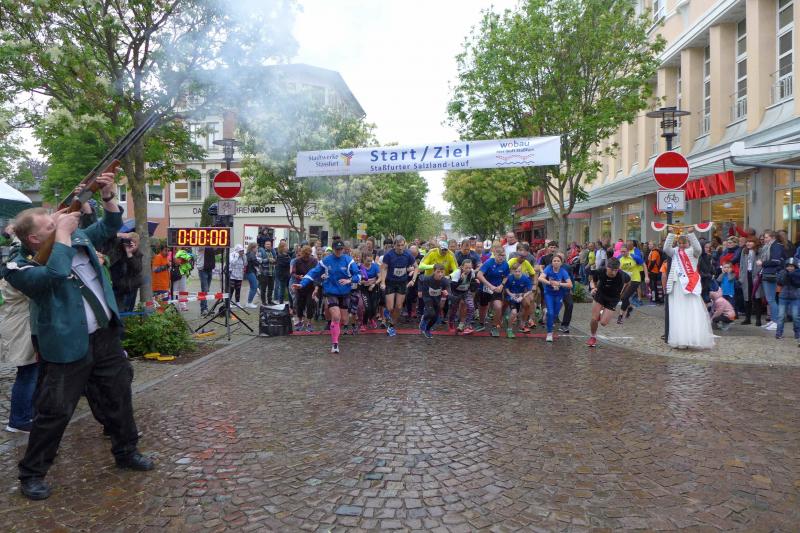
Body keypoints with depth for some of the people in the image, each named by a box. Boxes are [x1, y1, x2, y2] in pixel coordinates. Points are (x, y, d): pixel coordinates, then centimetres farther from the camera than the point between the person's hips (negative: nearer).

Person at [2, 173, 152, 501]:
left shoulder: (78, 238, 4)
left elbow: (109, 228, 16)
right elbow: (55, 273, -36)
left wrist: (108, 197, -1)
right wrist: (63, 233, -26)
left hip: (106, 336, 6)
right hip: (68, 347, -6)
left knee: (118, 397, 17)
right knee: (55, 411, 2)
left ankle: (126, 451, 36)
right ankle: (32, 473, 23)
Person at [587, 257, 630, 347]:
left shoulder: (622, 276, -30)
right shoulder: (600, 271, -24)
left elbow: (628, 280, -4)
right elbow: (593, 281, -3)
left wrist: (621, 293, 0)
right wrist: (593, 288, -24)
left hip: (612, 299, -1)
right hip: (600, 294, 1)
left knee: (603, 323, -7)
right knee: (594, 319, -5)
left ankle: (603, 314, 31)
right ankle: (592, 337, 25)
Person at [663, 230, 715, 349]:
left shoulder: (693, 251, 2)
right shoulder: (675, 252, 10)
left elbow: (698, 249, -19)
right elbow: (666, 248, -8)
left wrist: (691, 233, -24)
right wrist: (671, 234, -13)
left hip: (691, 285, -3)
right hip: (677, 286, 3)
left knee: (693, 313, -5)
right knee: (678, 315, 4)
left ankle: (692, 339, -3)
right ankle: (680, 340, 8)